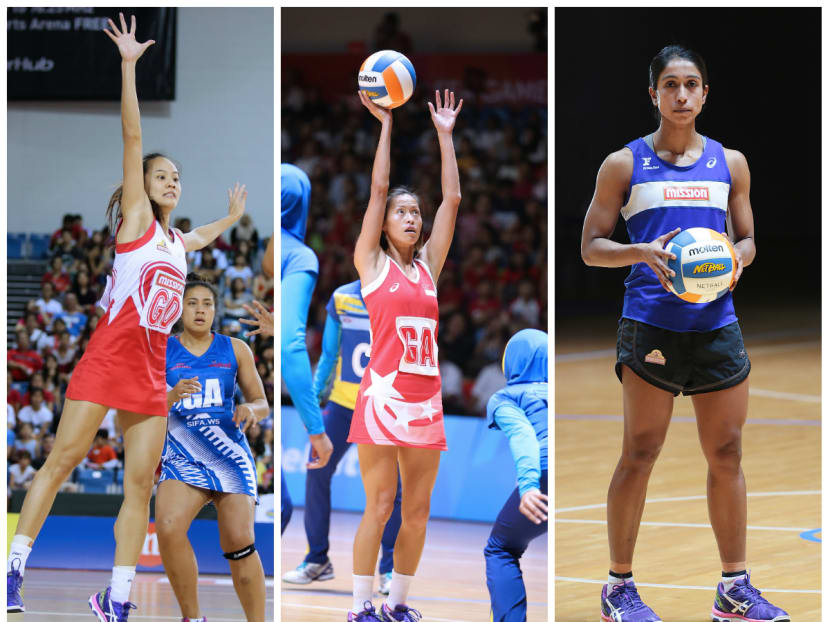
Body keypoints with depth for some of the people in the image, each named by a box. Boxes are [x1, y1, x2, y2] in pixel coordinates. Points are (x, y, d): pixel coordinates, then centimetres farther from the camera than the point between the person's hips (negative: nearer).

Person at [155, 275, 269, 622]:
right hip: (183, 456, -1)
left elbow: (262, 404, 13)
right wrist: (173, 396, -18)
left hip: (230, 453, 1)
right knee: (168, 528, -25)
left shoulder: (235, 350, 8)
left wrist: (251, 409, -11)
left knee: (240, 542, -12)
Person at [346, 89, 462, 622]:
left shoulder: (428, 265, 13)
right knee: (379, 507, -5)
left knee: (418, 511, 6)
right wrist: (386, 125, 1)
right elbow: (378, 188, -1)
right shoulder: (372, 263, 4)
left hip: (426, 401, 5)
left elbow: (453, 198, 11)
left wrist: (446, 134, 13)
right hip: (383, 395, -4)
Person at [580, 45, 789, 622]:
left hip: (717, 323, 4)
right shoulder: (624, 164, 2)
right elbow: (592, 246, 2)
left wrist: (736, 258, -6)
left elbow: (748, 239, 17)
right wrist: (642, 253, -17)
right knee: (640, 454, -3)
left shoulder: (730, 163, 12)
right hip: (650, 323, -3)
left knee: (727, 455, 5)